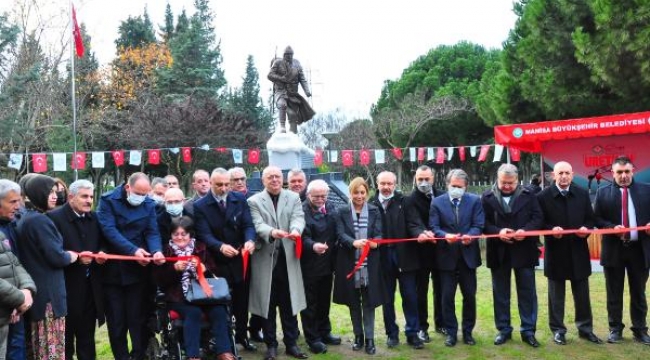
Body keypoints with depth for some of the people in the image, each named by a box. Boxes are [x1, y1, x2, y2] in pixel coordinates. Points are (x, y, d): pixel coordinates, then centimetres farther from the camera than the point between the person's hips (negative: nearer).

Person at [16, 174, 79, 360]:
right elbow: (57, 257, -20)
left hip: (34, 289, 10)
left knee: (37, 344, 15)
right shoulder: (40, 220, -18)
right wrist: (70, 256, -1)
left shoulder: (26, 218, 12)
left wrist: (64, 255, 6)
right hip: (48, 292, -10)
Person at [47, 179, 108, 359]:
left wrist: (101, 253, -5)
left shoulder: (94, 217, 9)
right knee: (67, 333, 7)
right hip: (67, 285, -5)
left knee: (87, 333, 15)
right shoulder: (55, 217, -11)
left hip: (90, 285, 6)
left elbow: (102, 244, 16)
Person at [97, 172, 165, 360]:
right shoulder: (108, 200, -7)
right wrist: (133, 250, -27)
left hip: (138, 269, 2)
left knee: (138, 318, 7)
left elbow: (152, 232, -3)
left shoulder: (149, 204, 3)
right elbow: (109, 230, -17)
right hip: (113, 269, -2)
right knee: (116, 320, 6)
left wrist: (156, 251, -24)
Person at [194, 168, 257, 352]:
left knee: (242, 301, 16)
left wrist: (249, 240, -29)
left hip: (240, 260, 3)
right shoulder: (200, 206, -9)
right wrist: (220, 246, -37)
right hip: (217, 263, -3)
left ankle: (242, 336, 34)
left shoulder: (240, 199, -1)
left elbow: (248, 224, -7)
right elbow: (204, 235, -18)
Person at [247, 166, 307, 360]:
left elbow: (298, 218, -7)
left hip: (288, 258, 1)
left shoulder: (293, 198, 8)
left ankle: (291, 343, 20)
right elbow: (257, 225, -12)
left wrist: (296, 230, -31)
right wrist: (271, 232, -34)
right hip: (265, 259, -1)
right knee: (268, 304, 7)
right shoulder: (254, 201, 2)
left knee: (289, 303, 8)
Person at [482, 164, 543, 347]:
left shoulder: (528, 195, 0)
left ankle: (528, 330, 16)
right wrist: (498, 232, -21)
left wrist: (525, 230, -19)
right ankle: (503, 329, 21)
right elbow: (483, 222, -4)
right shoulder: (487, 197, -1)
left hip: (524, 251, 0)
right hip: (499, 252, 0)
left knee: (527, 292, 6)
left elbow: (538, 218, -2)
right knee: (500, 293, 9)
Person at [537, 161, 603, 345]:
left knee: (582, 293, 12)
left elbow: (591, 219, 8)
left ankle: (585, 328, 25)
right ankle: (558, 330, 19)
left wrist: (586, 228, -13)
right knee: (556, 294, 8)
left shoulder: (582, 194, 4)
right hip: (556, 251, -3)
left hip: (578, 250, 3)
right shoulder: (543, 196, -7)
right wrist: (551, 229, -23)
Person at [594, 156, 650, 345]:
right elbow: (596, 219, 0)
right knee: (614, 293, 8)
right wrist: (612, 227, -16)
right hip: (614, 249, 0)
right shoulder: (603, 192, 2)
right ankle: (615, 329, 20)